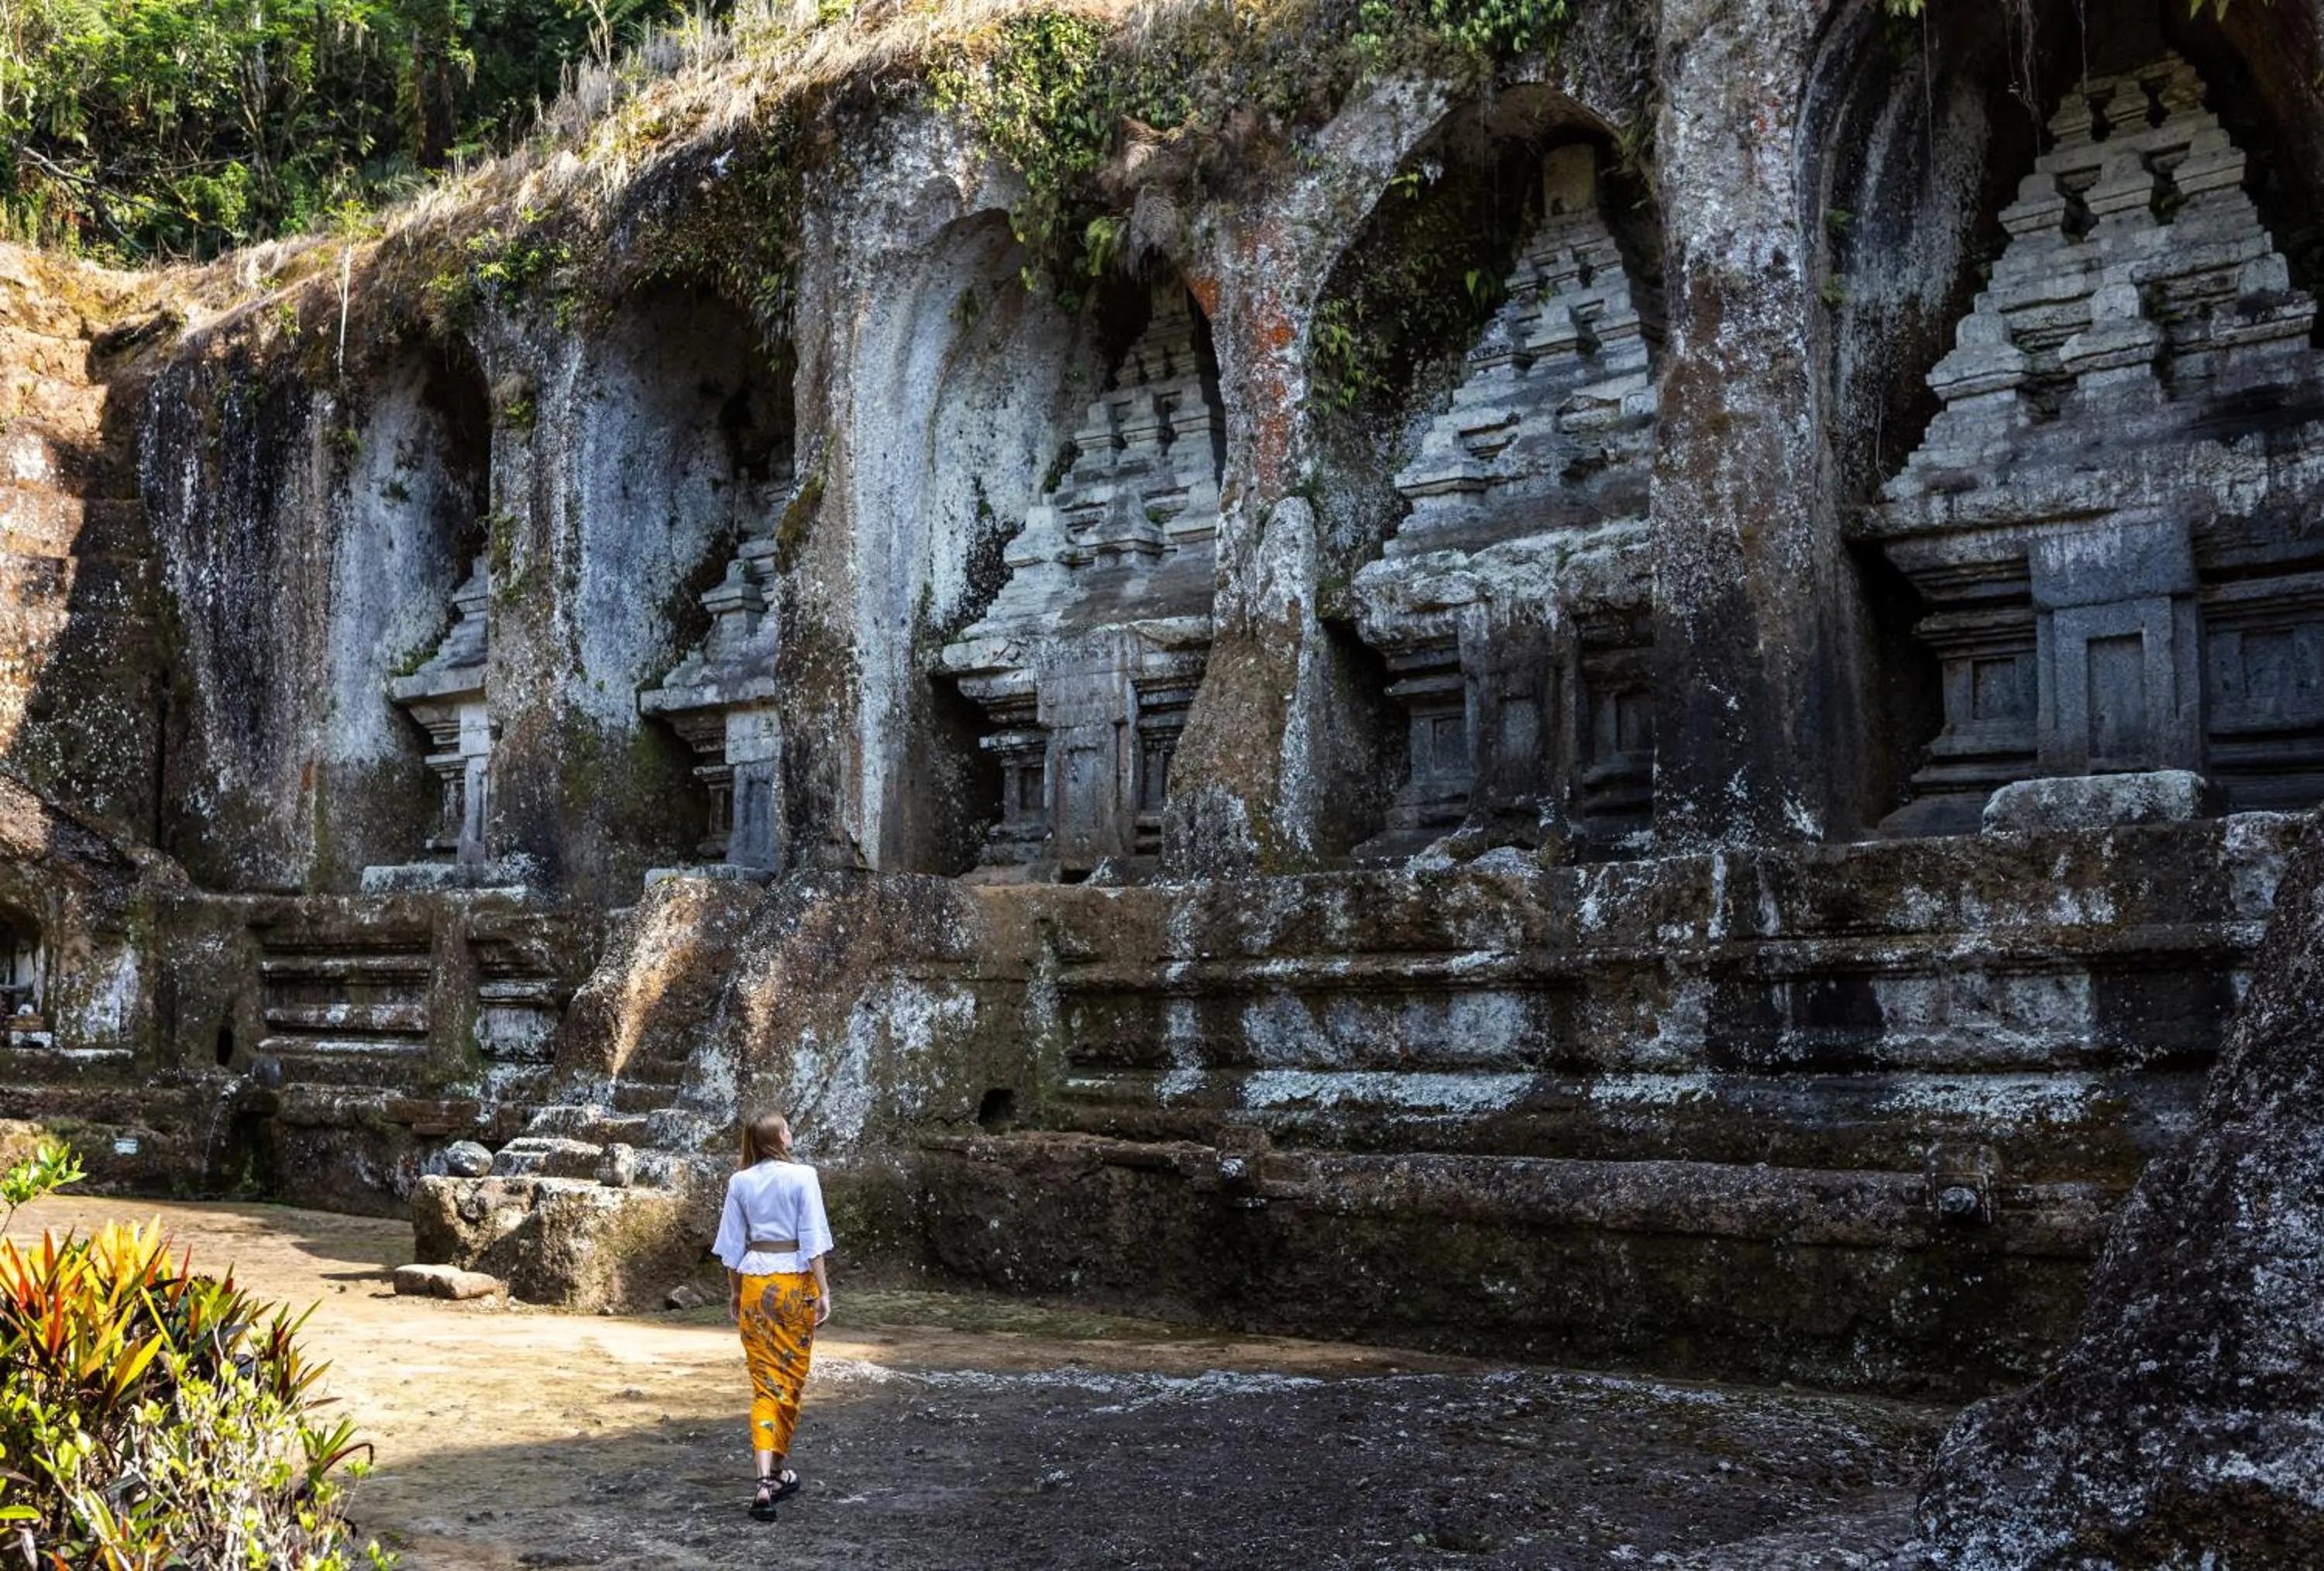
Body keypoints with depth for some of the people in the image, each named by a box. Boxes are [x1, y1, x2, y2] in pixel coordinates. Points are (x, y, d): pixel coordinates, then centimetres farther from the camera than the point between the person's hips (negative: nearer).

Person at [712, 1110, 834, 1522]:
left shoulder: (740, 1182, 2)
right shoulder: (802, 1177, -8)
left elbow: (732, 1244, 7)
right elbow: (812, 1239, -9)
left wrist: (733, 1292, 17)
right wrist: (823, 1289, -4)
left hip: (755, 1282, 3)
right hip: (795, 1278, -2)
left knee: (764, 1381, 4)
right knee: (790, 1380, 12)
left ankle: (766, 1478, -9)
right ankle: (777, 1471, 22)